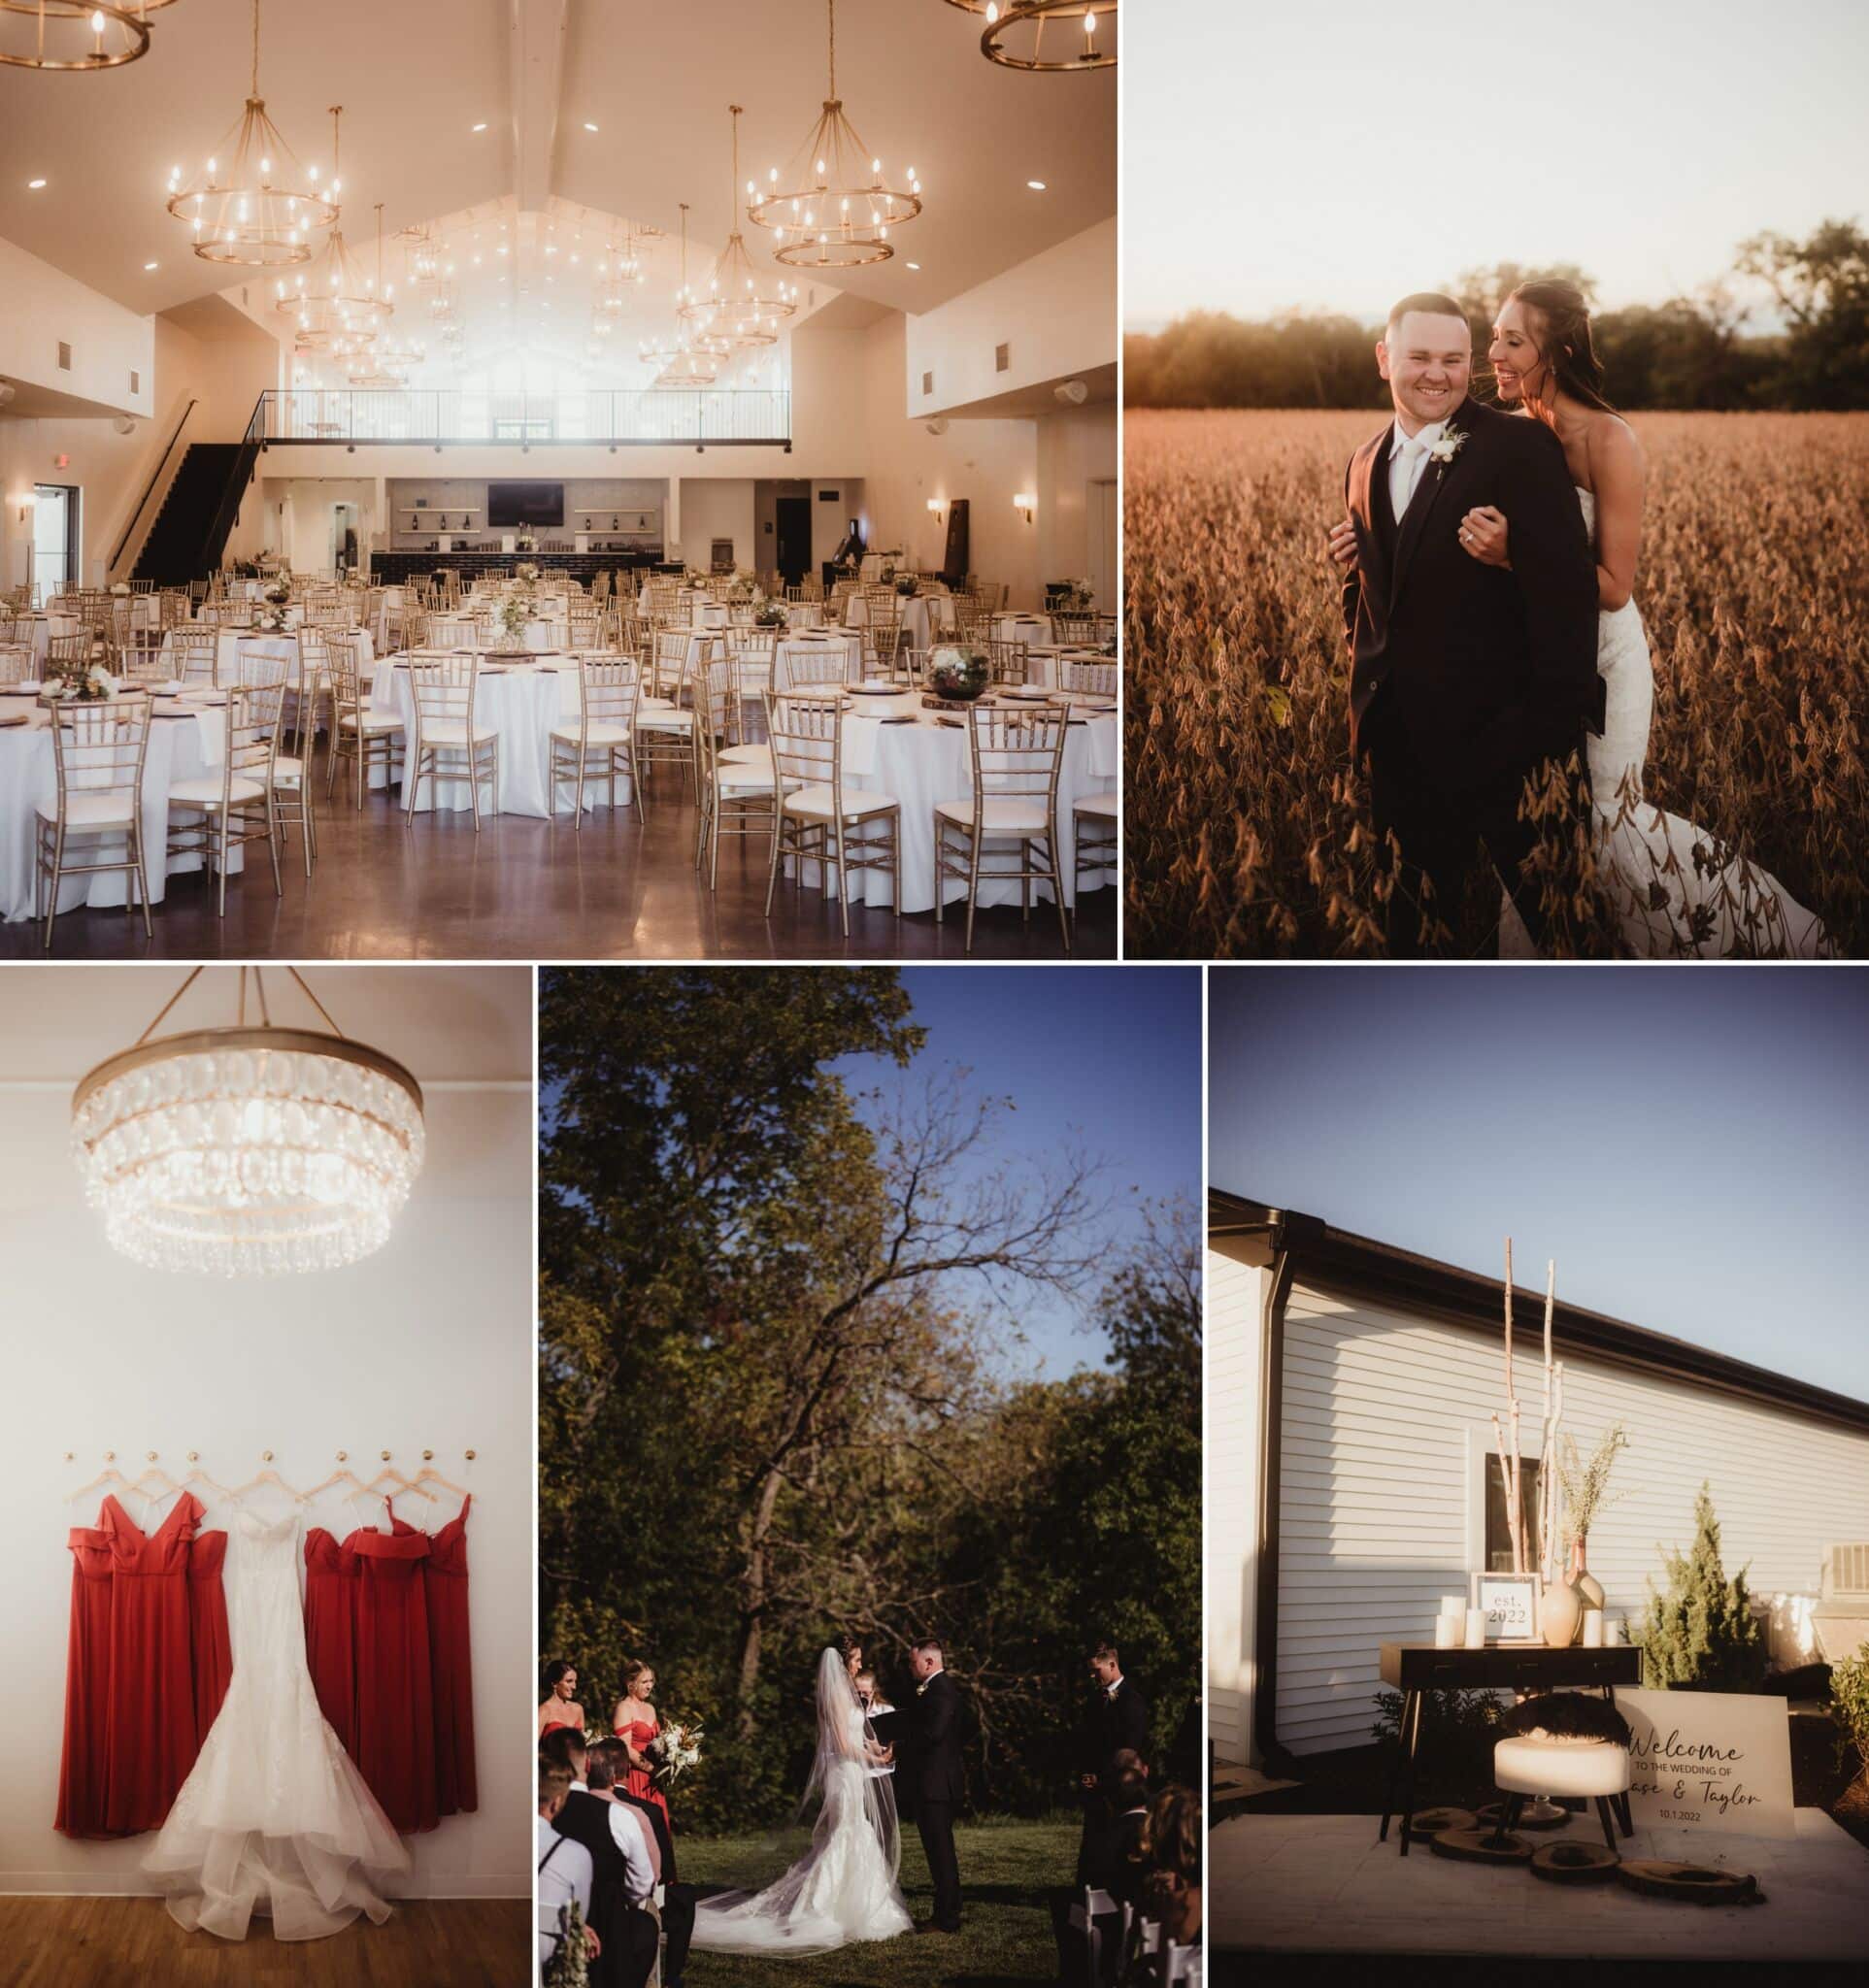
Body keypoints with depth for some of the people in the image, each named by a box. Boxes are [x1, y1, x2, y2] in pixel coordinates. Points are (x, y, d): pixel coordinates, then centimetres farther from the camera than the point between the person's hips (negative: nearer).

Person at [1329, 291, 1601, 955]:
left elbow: (1565, 587, -16)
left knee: (1551, 916, 4)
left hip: (1504, 737, -6)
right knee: (1416, 913, 17)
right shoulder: (1365, 464, 11)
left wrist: (1560, 721, -20)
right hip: (1401, 741, 6)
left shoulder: (1520, 447, -10)